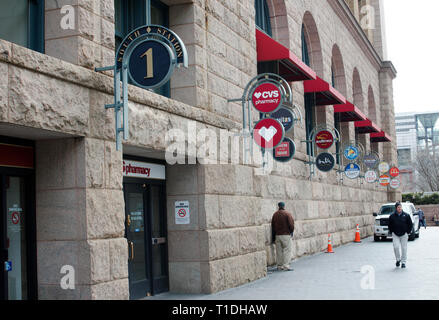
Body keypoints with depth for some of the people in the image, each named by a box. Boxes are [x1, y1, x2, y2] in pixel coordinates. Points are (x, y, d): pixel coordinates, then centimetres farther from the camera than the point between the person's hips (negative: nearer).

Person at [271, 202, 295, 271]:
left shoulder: (275, 214, 6)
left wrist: (273, 238, 14)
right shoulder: (287, 214, -9)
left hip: (277, 235, 5)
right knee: (287, 250, -2)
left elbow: (273, 226, 9)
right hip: (286, 235, -5)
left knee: (279, 251, 10)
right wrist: (291, 231, 8)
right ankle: (286, 266, -8)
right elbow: (291, 224, -12)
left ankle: (280, 266, 15)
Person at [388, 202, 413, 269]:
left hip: (404, 235, 0)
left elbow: (410, 224, 6)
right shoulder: (392, 216, 0)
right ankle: (398, 259, 11)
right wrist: (392, 232, 3)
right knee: (396, 247, -11)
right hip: (395, 235, 0)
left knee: (404, 248, 2)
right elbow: (390, 225, 10)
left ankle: (403, 262, 12)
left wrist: (407, 232, 1)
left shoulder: (406, 215, -1)